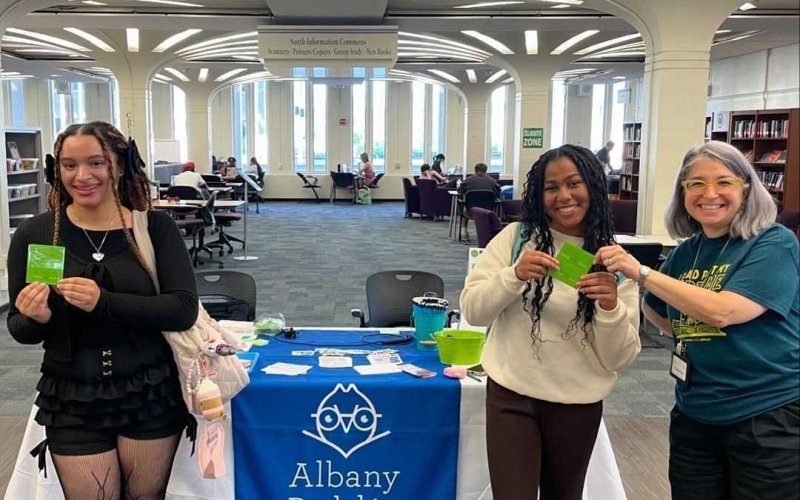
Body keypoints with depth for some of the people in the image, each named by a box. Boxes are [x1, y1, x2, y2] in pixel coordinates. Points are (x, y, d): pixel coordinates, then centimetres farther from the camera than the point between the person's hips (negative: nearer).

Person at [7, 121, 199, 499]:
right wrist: (36, 319, -22)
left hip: (152, 394, 0)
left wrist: (104, 302, -28)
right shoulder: (34, 234, -5)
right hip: (72, 400, 1)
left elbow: (184, 309, -16)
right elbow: (19, 329, 1)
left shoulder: (156, 227, -7)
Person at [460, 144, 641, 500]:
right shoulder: (515, 237, -5)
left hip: (579, 405, 2)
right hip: (511, 395, -1)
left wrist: (611, 307, -24)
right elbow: (472, 311, -8)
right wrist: (514, 275, -24)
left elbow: (620, 358, -6)